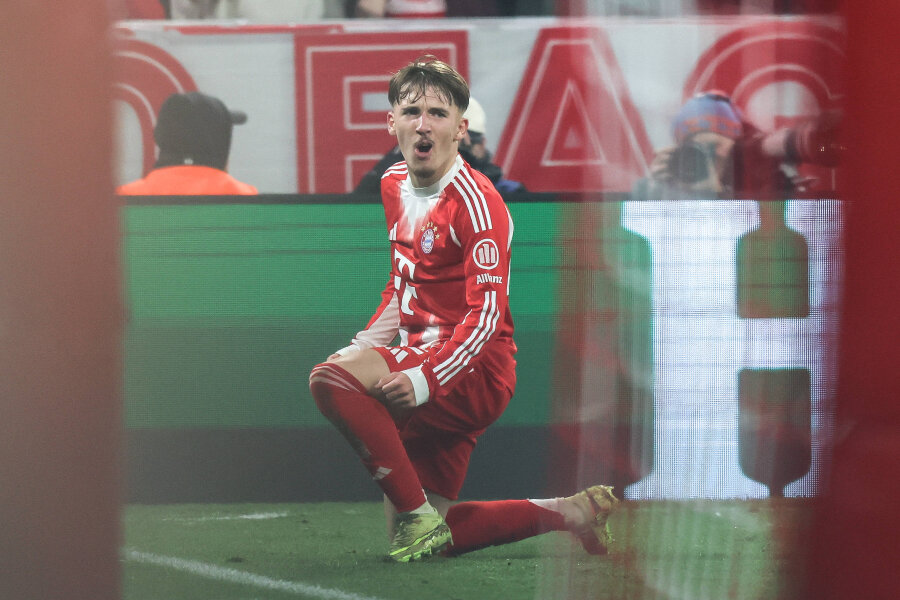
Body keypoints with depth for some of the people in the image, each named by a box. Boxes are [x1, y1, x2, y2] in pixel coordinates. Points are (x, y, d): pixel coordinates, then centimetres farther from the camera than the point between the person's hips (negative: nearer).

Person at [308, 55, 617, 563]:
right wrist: (364, 346, 14)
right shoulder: (394, 185, 13)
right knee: (416, 539, 5)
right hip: (422, 359, 9)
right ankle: (572, 512, 16)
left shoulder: (475, 201, -13)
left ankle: (417, 513, -23)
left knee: (332, 379, -30)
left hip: (474, 373, -9)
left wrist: (424, 378, -30)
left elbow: (487, 315, -20)